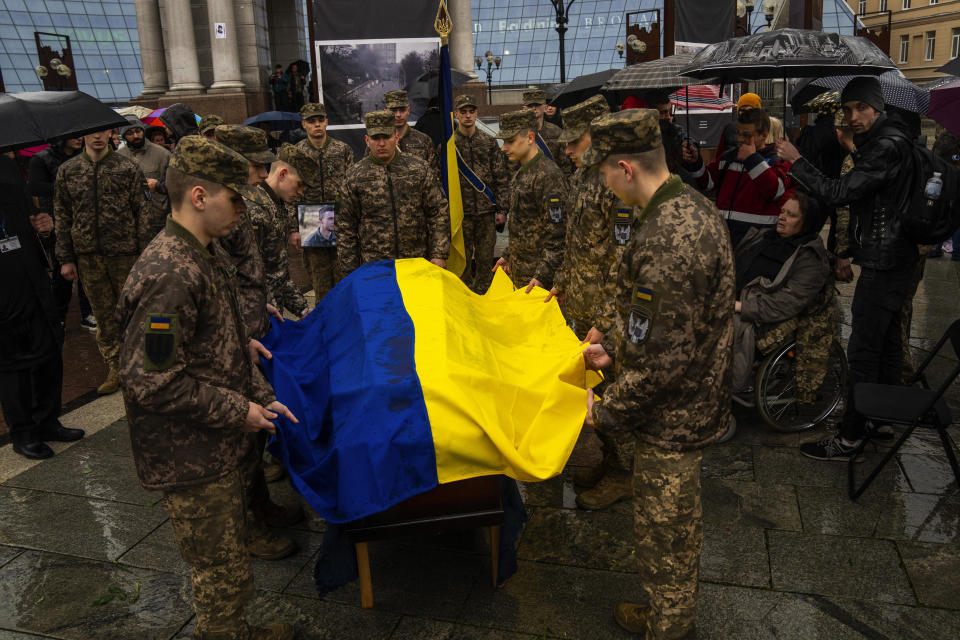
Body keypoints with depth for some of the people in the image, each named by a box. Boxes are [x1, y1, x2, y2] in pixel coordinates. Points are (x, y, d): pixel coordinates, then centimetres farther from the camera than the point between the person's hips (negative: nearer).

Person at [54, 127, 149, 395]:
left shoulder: (128, 168, 0)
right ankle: (113, 368, 19)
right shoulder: (67, 170, 6)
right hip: (88, 255, 2)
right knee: (103, 314, 9)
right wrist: (66, 259, 6)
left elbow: (142, 213, 1)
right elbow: (61, 217, 9)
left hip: (125, 252, -2)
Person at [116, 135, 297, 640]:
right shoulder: (168, 276, -26)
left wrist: (261, 396, 8)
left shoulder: (209, 255, 8)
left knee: (224, 562, 25)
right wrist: (238, 411, -18)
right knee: (223, 574, 7)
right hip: (188, 462, -10)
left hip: (216, 449, 10)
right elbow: (153, 382, -27)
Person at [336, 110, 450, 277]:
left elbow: (439, 213, 4)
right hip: (374, 268, -1)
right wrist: (349, 273, 1)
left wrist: (439, 255, -4)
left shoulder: (419, 168, 3)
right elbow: (344, 227, 4)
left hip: (418, 263, 1)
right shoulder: (354, 176, 2)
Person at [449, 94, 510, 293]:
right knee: (462, 259, 5)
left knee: (485, 258, 6)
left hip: (486, 210, 1)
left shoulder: (489, 142, 6)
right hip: (460, 211, -1)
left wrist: (501, 207, 2)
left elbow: (501, 177, 7)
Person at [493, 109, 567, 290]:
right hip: (519, 269, 9)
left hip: (536, 273, -9)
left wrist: (542, 276, -23)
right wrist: (507, 255, 22)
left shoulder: (547, 175, -19)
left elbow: (557, 231, -21)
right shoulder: (522, 171, 11)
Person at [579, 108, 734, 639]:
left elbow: (660, 360, -28)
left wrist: (606, 411, -15)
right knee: (678, 528, 28)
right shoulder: (694, 207, 3)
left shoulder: (664, 241, -31)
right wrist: (611, 347, 12)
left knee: (664, 539, 10)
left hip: (670, 420, -10)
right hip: (694, 403, 11)